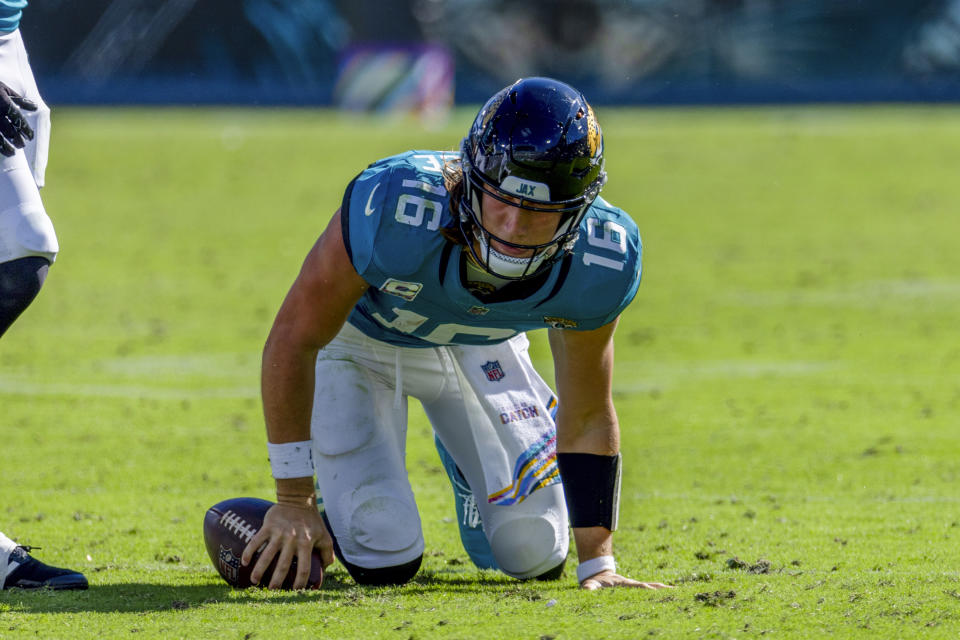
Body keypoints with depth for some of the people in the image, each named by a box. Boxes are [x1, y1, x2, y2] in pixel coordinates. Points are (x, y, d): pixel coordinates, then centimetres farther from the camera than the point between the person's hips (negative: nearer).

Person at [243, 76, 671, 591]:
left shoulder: (597, 263, -32)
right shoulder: (396, 209, -43)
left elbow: (588, 417, -14)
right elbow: (294, 340, -29)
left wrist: (597, 563, -16)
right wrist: (292, 502, -25)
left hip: (476, 348, 3)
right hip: (359, 336, -3)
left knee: (536, 554, 2)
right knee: (385, 561, -15)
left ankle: (462, 454, 34)